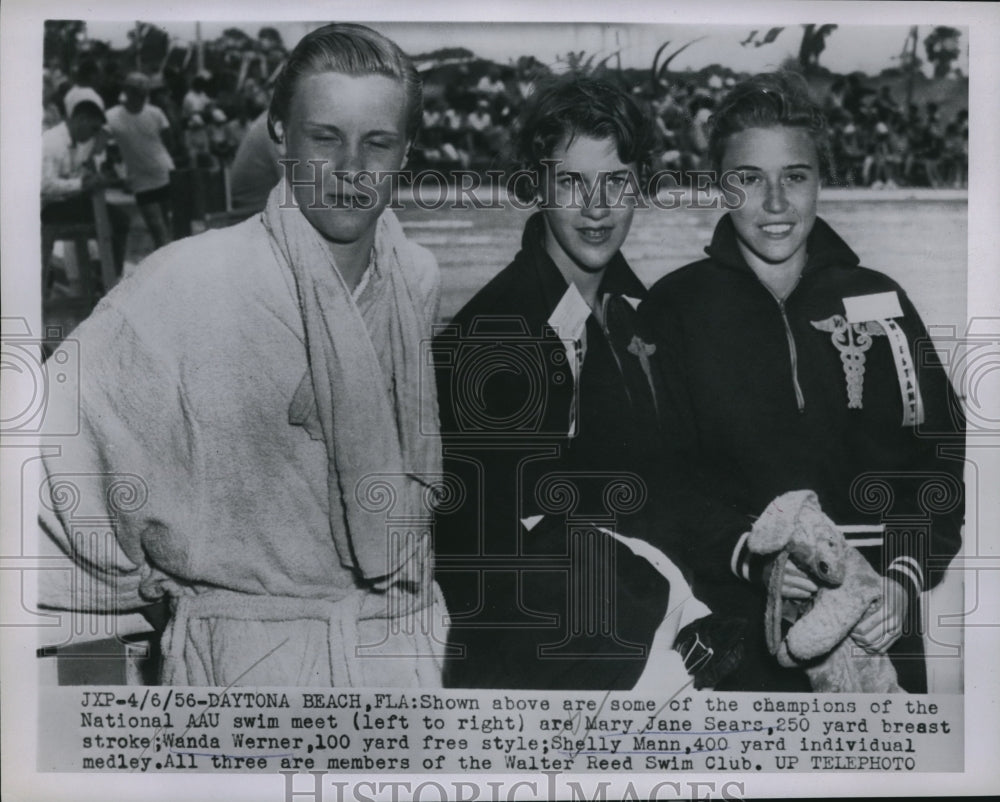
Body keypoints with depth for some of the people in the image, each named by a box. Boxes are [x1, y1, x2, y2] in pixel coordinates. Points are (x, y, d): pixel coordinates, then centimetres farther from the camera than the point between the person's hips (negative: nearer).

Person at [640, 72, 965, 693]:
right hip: (736, 621, -2)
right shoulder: (676, 307, 0)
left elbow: (942, 454, 3)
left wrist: (905, 577, -11)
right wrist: (748, 555, -20)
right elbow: (664, 471, -6)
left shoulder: (877, 301, 6)